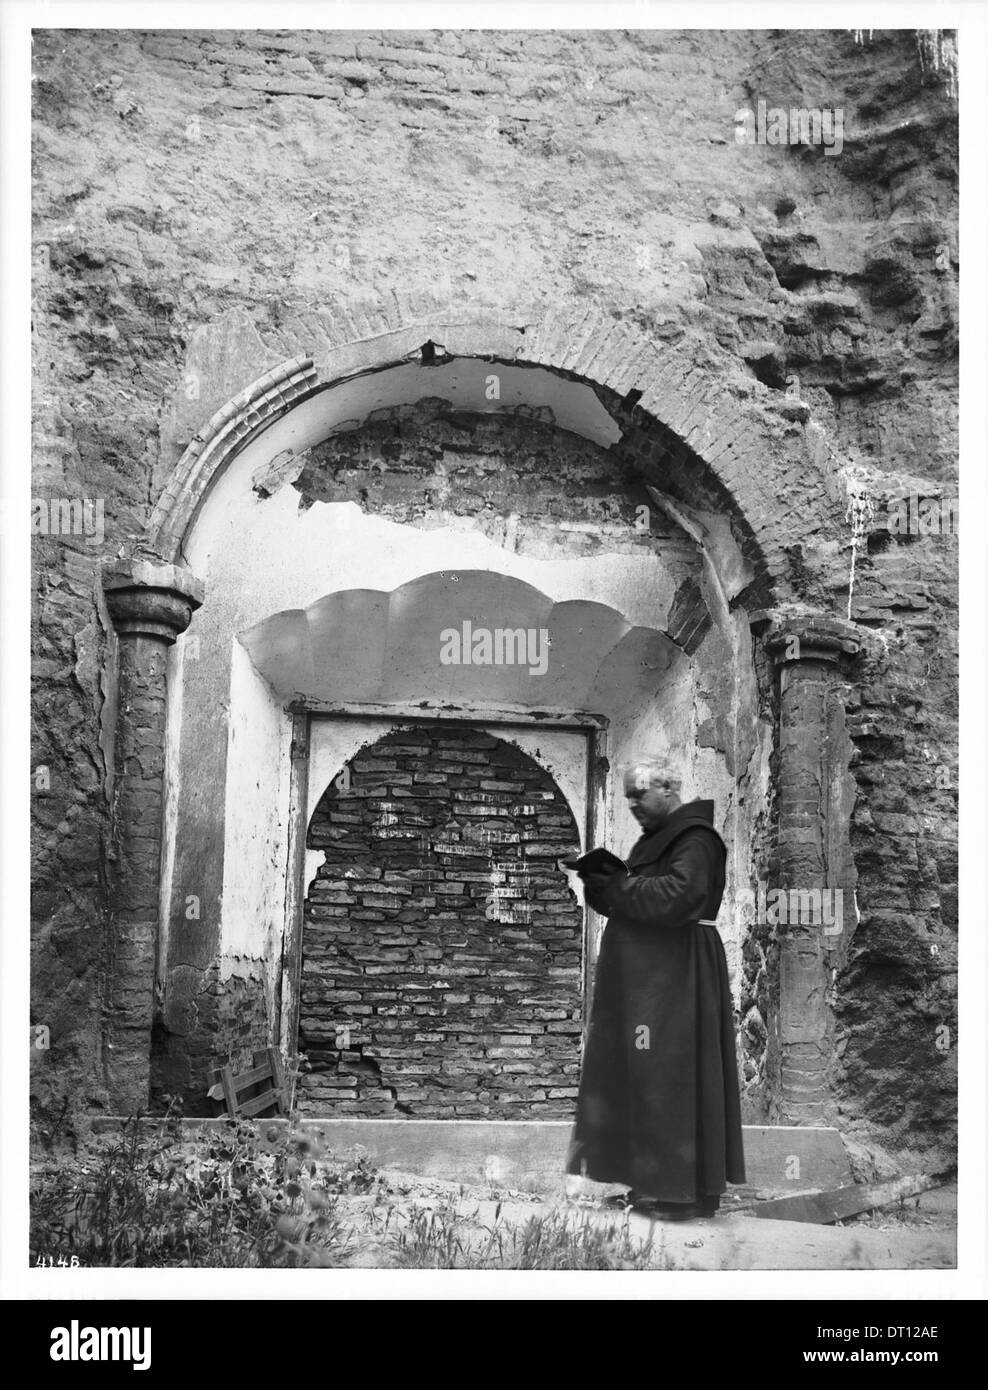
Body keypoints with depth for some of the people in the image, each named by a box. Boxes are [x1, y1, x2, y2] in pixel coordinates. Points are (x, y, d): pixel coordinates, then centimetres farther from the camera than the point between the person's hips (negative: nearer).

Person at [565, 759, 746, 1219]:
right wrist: (604, 884, 0)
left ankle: (687, 1191, 1)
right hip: (644, 977, 10)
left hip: (675, 977, -10)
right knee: (637, 1074, 8)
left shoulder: (694, 840, -11)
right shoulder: (656, 838, 19)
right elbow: (634, 900, 20)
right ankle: (654, 1182, 13)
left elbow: (678, 896, -24)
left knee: (673, 1075, -7)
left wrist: (614, 887, -16)